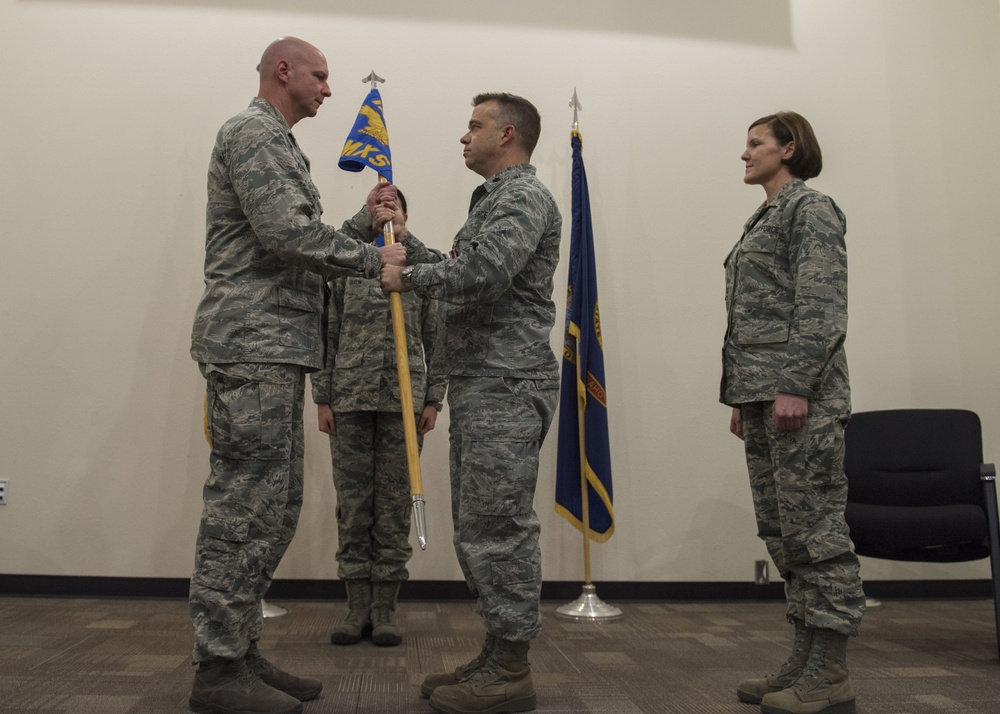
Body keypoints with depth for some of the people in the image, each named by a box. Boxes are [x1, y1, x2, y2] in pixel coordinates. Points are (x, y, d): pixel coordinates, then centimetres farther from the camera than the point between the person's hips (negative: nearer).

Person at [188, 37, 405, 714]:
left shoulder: (279, 144, 27)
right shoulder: (253, 132, -5)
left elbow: (303, 246, 22)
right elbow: (288, 234, -18)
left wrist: (365, 222, 11)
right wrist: (373, 257, -7)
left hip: (275, 351, 10)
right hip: (252, 346, -10)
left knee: (274, 506, 11)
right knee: (244, 505, -8)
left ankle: (240, 652, 19)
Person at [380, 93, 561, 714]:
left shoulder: (524, 195, -8)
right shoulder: (493, 199, 25)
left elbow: (482, 272, -23)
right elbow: (457, 274, 22)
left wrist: (409, 276, -10)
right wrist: (406, 238, 20)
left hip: (506, 387, -10)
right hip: (479, 384, 10)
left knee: (498, 527, -6)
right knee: (479, 527, 12)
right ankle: (498, 657, 22)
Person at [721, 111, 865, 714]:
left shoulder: (812, 209, -3)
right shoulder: (764, 221, 23)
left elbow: (822, 307, -14)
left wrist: (796, 388, -21)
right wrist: (741, 398, 18)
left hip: (801, 396, -9)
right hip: (762, 396, 9)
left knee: (815, 529, -5)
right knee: (783, 531, 10)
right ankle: (806, 661, 19)